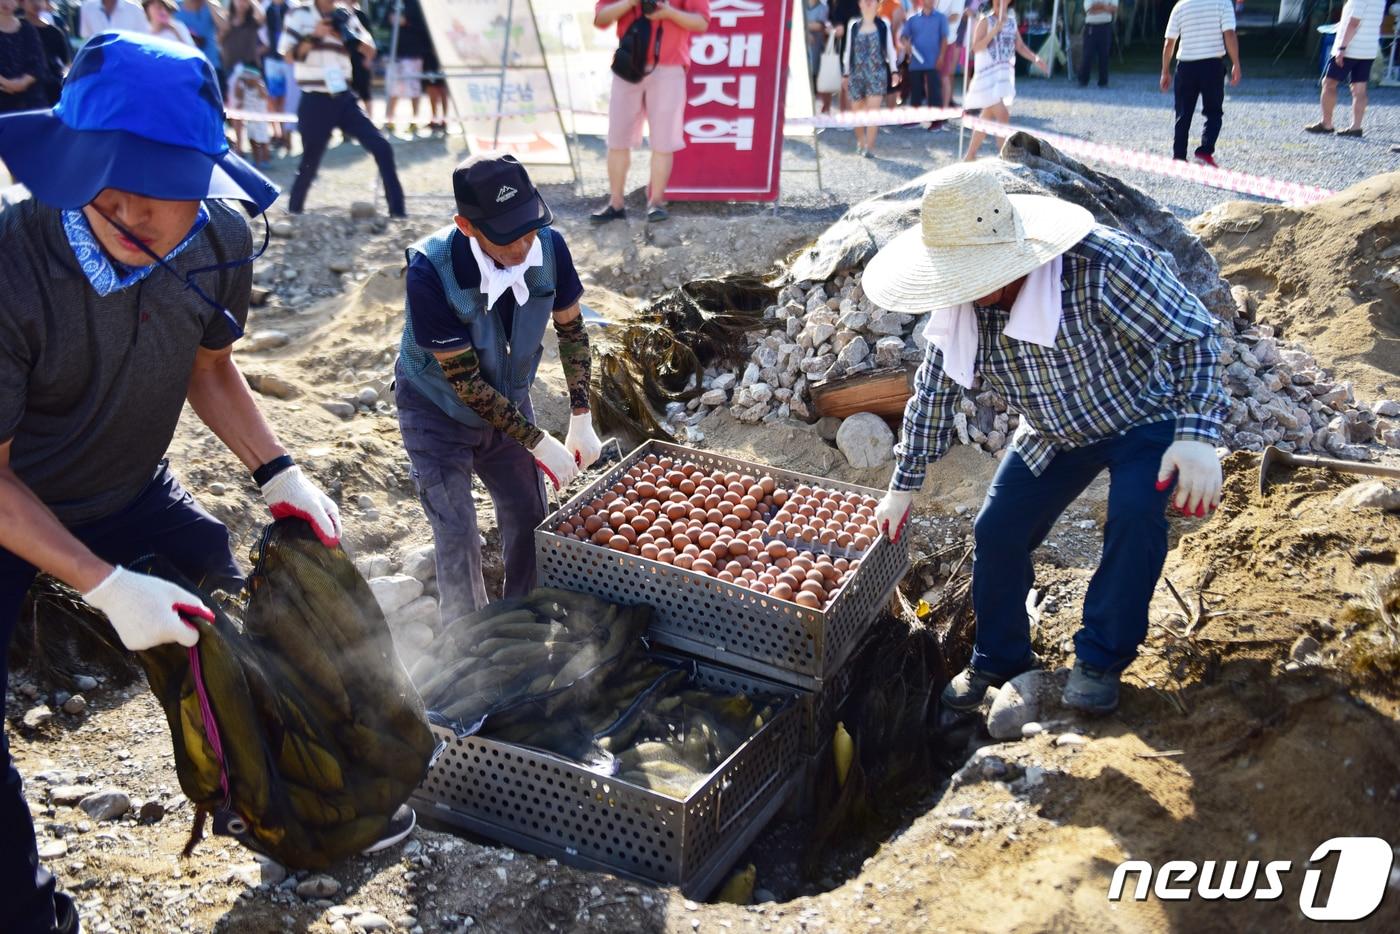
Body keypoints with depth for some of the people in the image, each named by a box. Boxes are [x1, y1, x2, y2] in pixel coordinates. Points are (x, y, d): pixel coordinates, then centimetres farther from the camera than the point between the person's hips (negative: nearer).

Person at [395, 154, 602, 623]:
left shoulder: (549, 246, -23)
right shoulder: (430, 271, -34)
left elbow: (571, 330, -4)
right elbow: (465, 381, -27)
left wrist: (581, 421, -8)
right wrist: (540, 444, -24)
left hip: (507, 400, 4)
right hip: (439, 411, -4)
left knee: (530, 522, 7)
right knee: (458, 539, -6)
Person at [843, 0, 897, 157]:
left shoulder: (884, 24, 3)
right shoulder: (853, 25, 5)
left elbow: (890, 49, 6)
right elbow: (848, 50, 11)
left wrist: (893, 71, 0)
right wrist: (845, 73, 11)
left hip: (877, 73, -2)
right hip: (857, 72, 2)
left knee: (873, 111, -12)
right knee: (857, 111, 7)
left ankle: (869, 147, -11)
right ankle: (860, 142, 28)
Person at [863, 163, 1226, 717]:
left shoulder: (1103, 267, -36)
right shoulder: (962, 303, -17)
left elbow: (1192, 334, -28)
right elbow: (935, 390, -2)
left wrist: (1197, 434, -40)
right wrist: (904, 485, 2)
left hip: (1142, 419, -5)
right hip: (1055, 435, 5)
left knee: (1135, 515, -30)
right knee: (996, 531, -2)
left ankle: (1101, 660, -9)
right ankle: (1000, 660, 22)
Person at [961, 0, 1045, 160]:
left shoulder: (1011, 21, 12)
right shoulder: (985, 21, -7)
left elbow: (1020, 46, 14)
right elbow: (976, 47, -18)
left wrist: (1035, 58, -2)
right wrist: (996, 29, -25)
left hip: (1005, 75, 7)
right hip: (988, 75, -7)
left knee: (987, 117, 11)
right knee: (1003, 116, -14)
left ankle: (970, 155, 18)